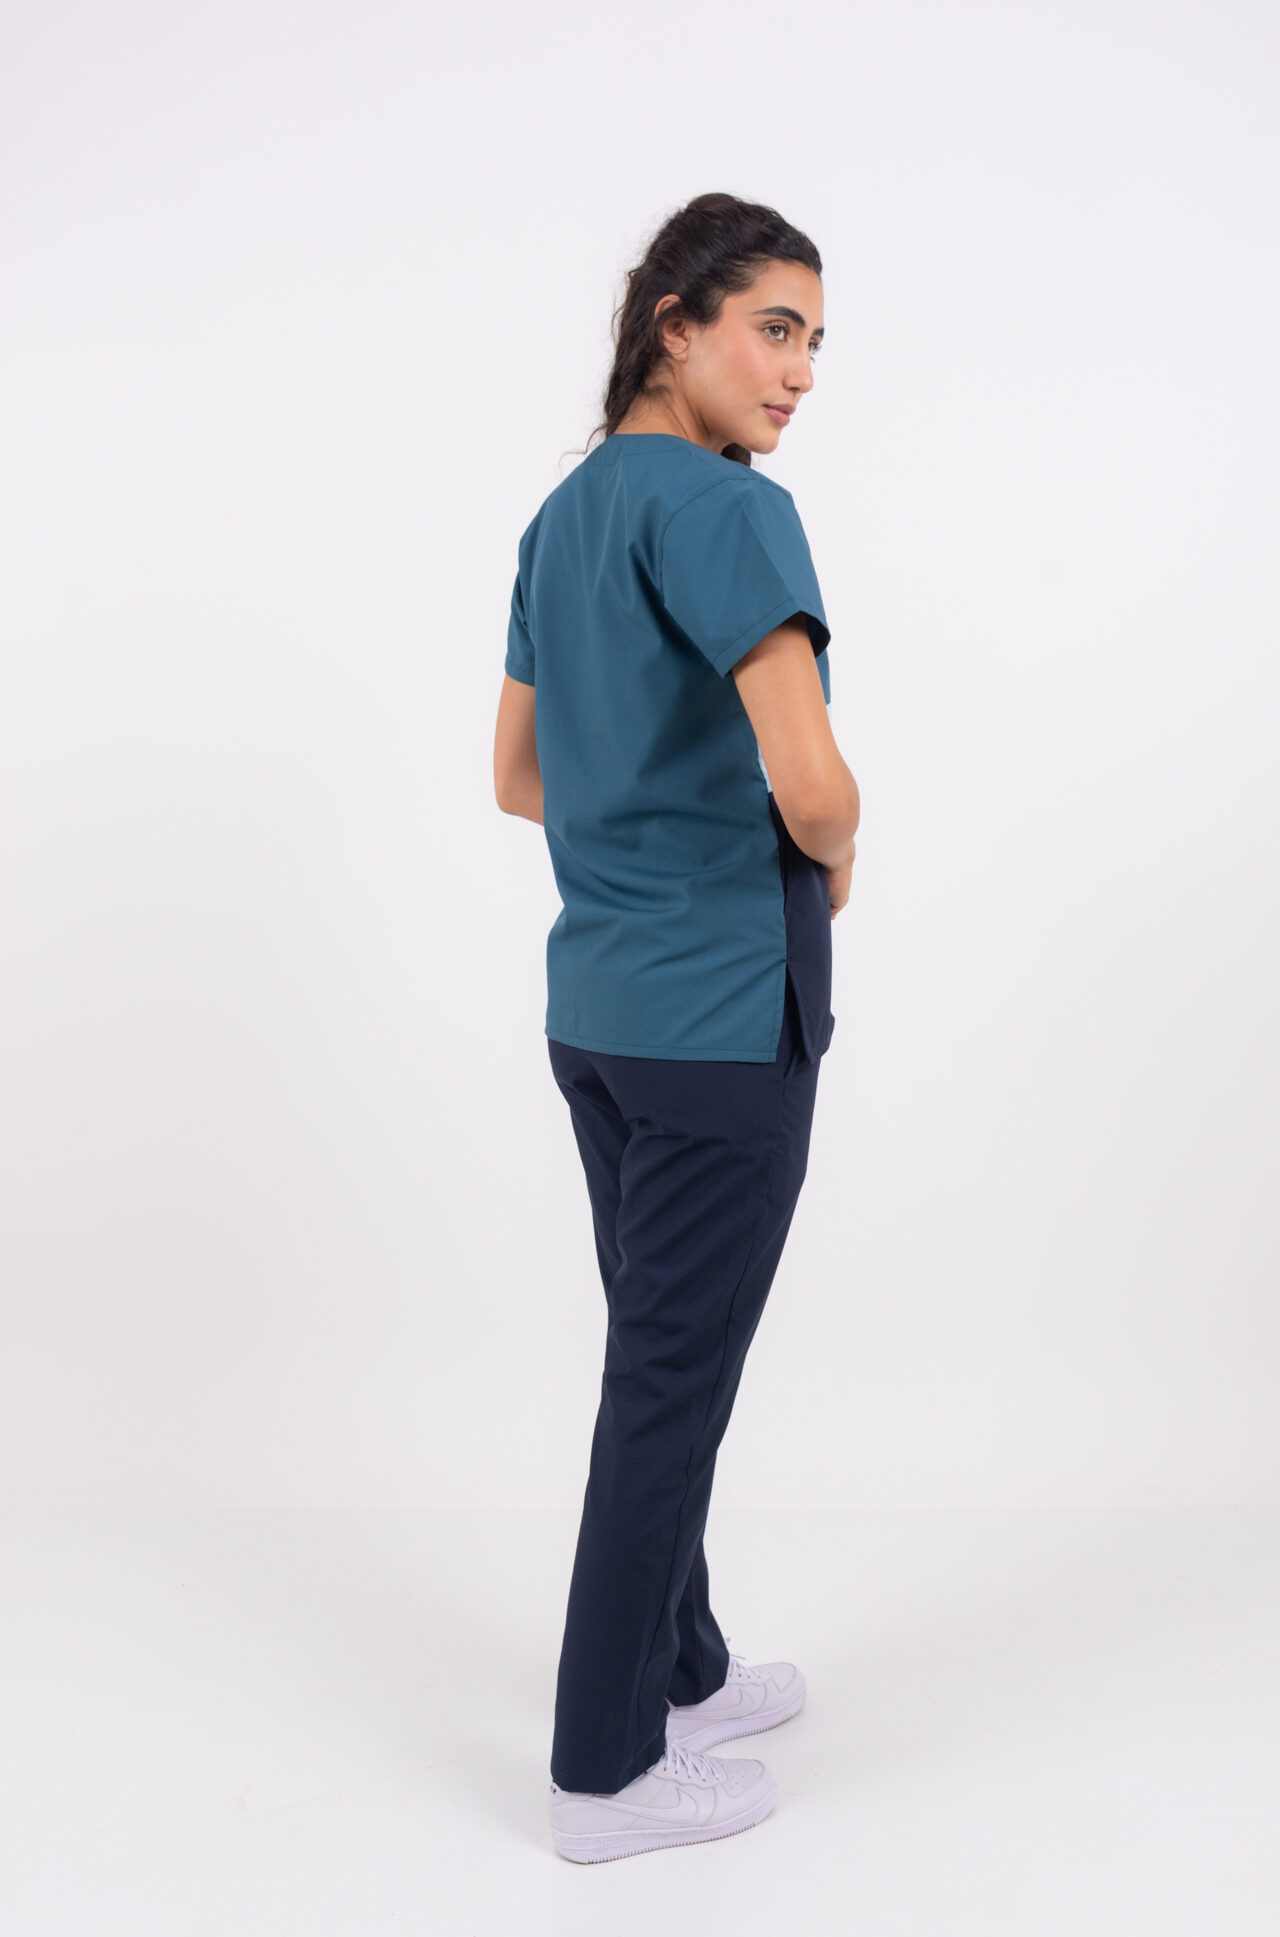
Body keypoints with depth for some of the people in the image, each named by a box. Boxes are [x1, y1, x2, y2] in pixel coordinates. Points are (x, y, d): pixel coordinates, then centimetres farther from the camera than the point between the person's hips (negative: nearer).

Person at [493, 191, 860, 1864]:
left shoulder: (565, 515, 10)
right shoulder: (729, 509, -17)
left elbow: (521, 774, 18)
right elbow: (812, 782, -28)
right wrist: (830, 867, -6)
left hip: (596, 1001, 9)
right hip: (725, 1012, -8)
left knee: (665, 1354, 20)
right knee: (673, 1381, 3)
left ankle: (678, 1668, 37)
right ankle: (609, 1765, 18)